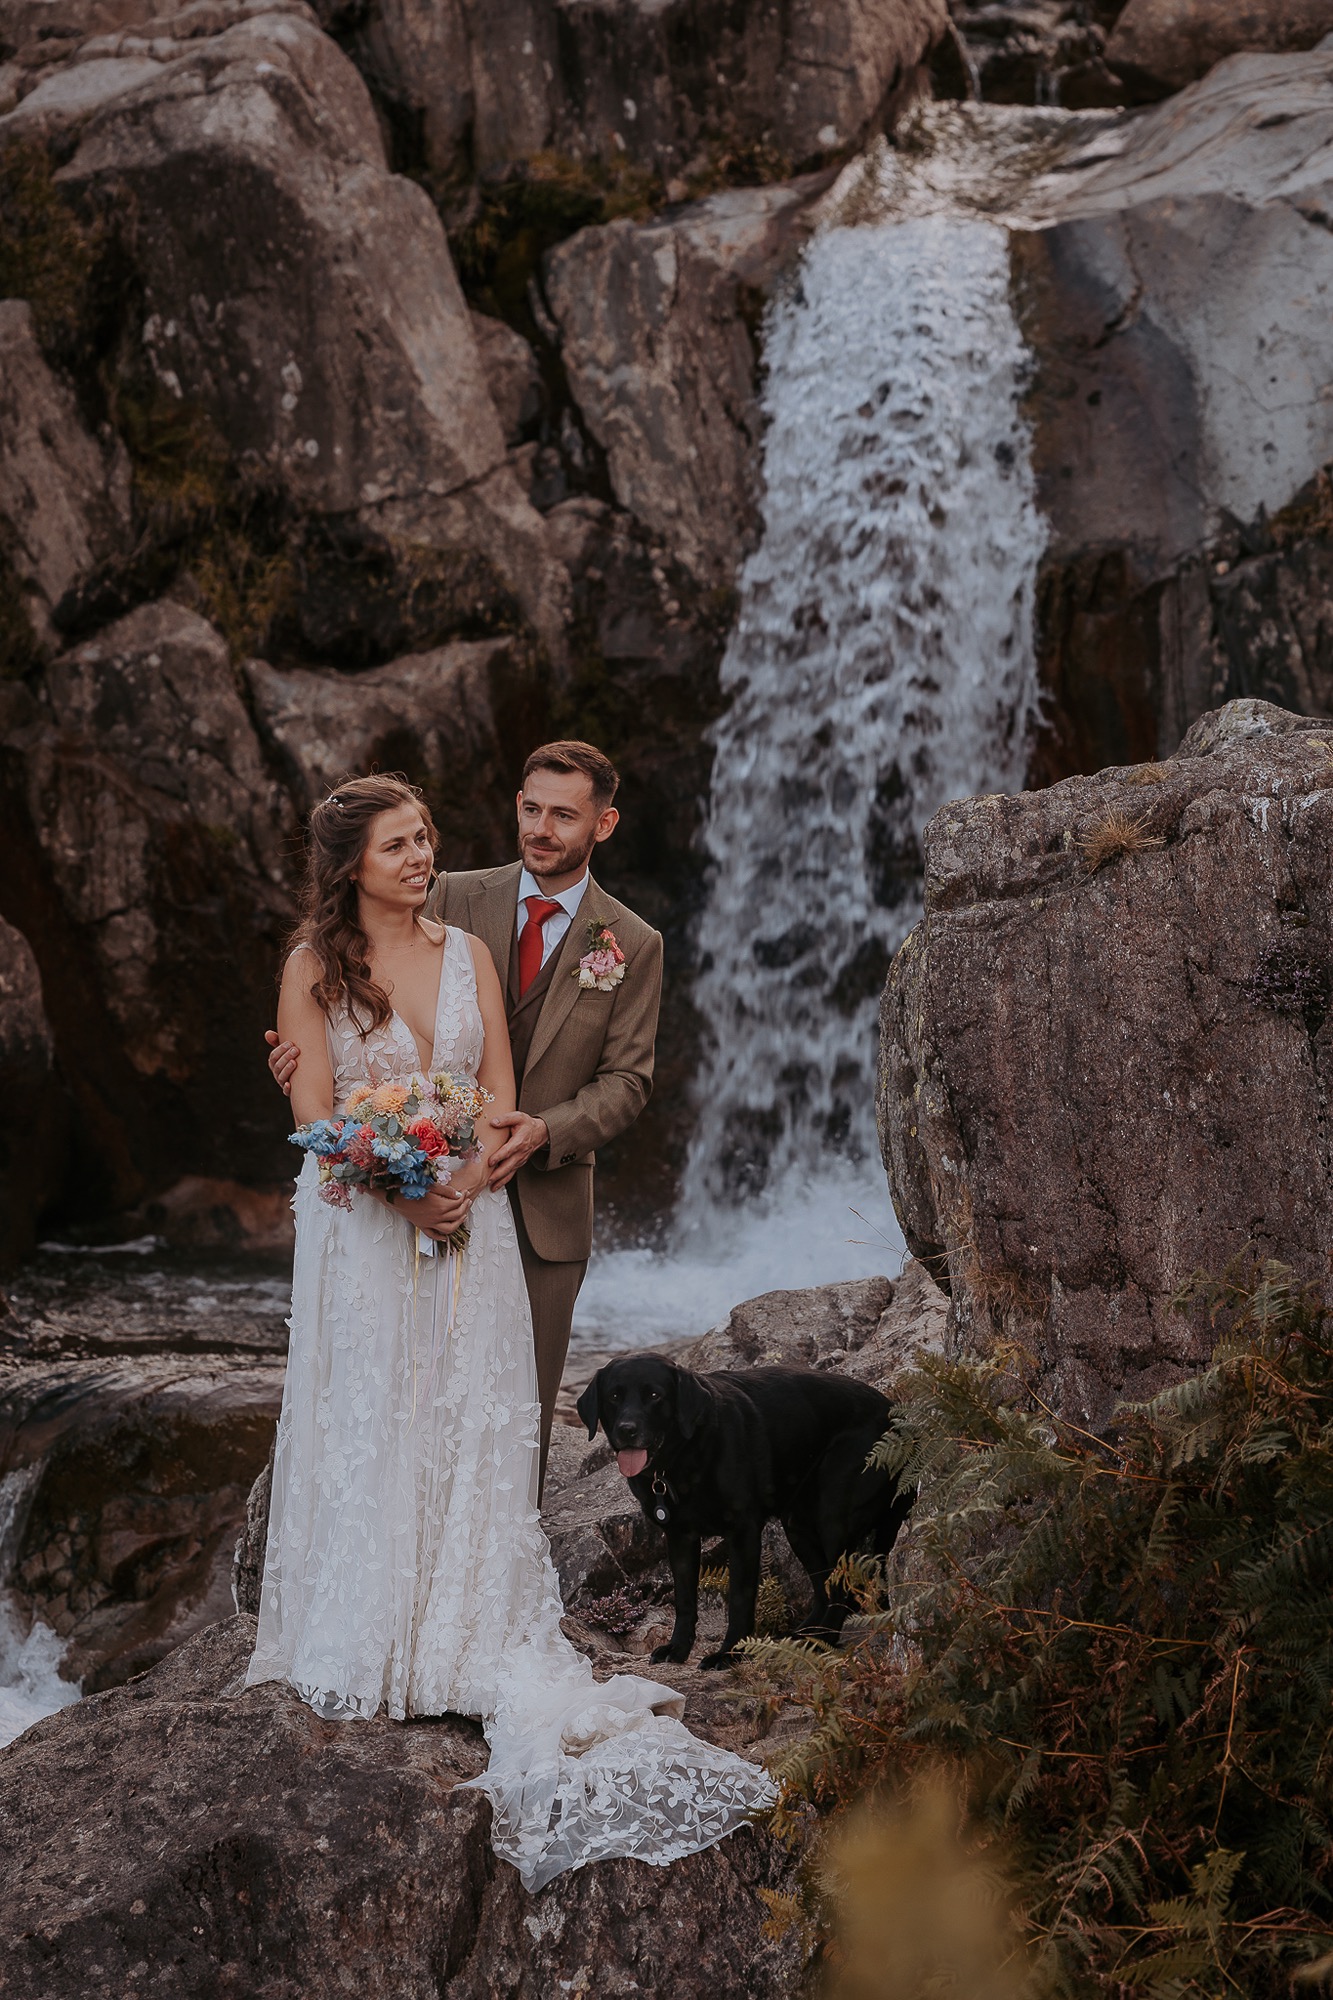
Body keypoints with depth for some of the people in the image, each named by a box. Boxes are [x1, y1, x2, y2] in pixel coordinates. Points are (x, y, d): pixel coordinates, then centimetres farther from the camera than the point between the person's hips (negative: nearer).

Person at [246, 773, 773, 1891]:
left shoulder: (467, 953, 7)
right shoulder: (314, 965, -3)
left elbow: (501, 1092, 4)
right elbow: (314, 1111, -6)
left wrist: (465, 1180, -15)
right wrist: (401, 1189, -19)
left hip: (469, 1218, 3)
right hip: (361, 1223, -3)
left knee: (475, 1428, 2)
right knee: (367, 1427, 1)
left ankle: (471, 1643, 9)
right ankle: (364, 1656, 11)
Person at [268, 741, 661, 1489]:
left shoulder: (634, 944, 2)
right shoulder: (455, 900, 2)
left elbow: (627, 1081, -1)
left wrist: (546, 1131, -18)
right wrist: (311, 1042, -22)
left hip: (545, 1211, 0)